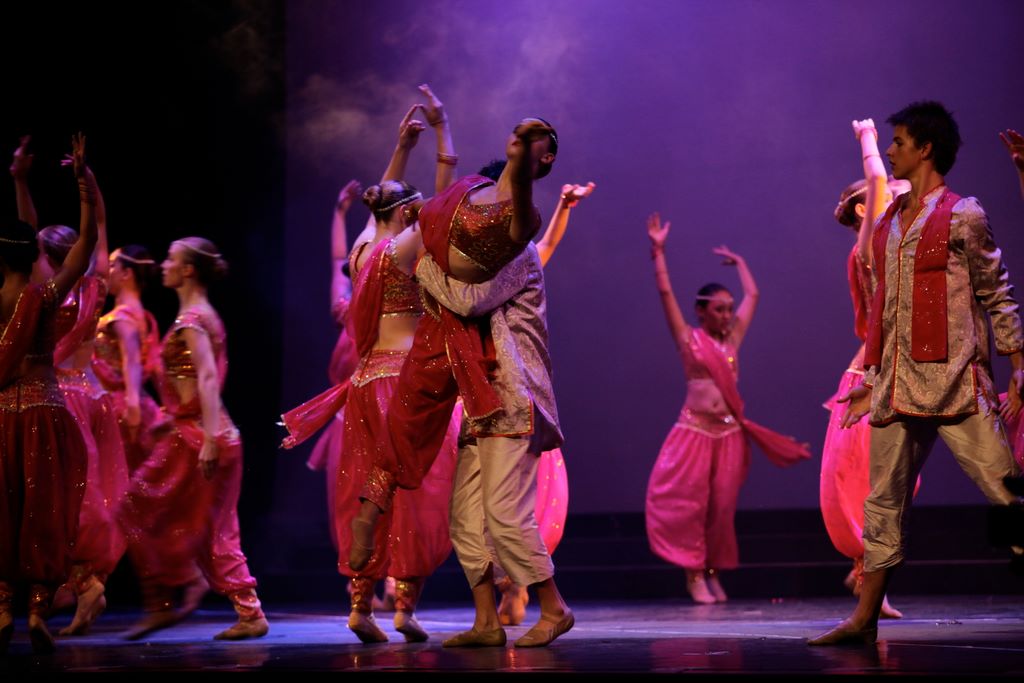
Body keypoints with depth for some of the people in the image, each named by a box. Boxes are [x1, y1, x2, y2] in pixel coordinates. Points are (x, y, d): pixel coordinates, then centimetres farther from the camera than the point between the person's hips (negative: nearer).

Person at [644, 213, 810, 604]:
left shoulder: (732, 338, 10)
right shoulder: (688, 339, 1)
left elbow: (752, 295, 21)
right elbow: (665, 293, -3)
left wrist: (738, 261, 31)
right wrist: (658, 250, -4)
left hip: (729, 434, 4)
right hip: (695, 431, -4)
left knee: (722, 506, 4)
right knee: (689, 502, -5)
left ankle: (713, 572, 14)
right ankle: (694, 572, 4)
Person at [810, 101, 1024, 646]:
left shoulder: (961, 217, -2)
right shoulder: (887, 225, 17)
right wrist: (870, 379, 19)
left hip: (954, 380, -7)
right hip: (899, 386, 7)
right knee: (884, 501, 8)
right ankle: (865, 617, 14)